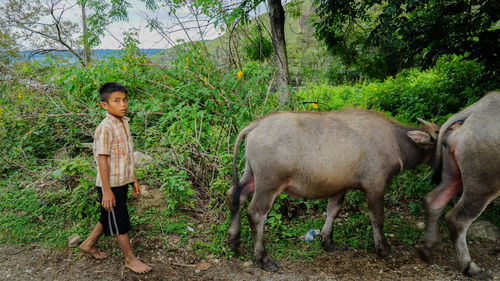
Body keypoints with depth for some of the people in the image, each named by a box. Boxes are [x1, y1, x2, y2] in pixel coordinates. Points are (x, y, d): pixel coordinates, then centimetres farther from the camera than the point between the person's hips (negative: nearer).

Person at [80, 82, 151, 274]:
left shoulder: (124, 123, 6)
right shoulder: (105, 128, -20)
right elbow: (102, 160, -20)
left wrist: (134, 180, 16)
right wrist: (107, 191, -20)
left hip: (122, 182, 8)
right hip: (111, 184, -8)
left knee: (109, 217, 23)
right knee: (120, 223, 5)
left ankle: (89, 244, 43)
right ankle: (130, 259, 21)